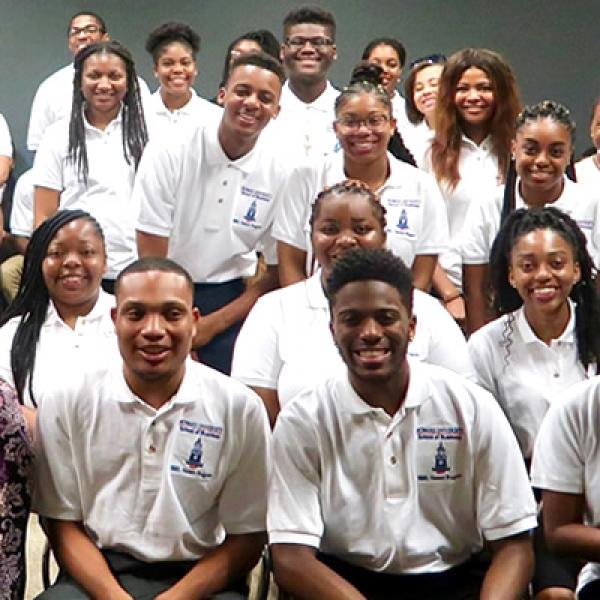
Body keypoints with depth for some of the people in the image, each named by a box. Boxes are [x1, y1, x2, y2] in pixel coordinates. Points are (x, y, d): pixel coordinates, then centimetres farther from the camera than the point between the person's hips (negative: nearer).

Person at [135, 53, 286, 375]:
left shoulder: (280, 176, -4)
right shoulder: (169, 154, -10)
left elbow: (277, 272, 2)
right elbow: (151, 257, -10)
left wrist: (213, 324, -8)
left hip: (229, 302, 2)